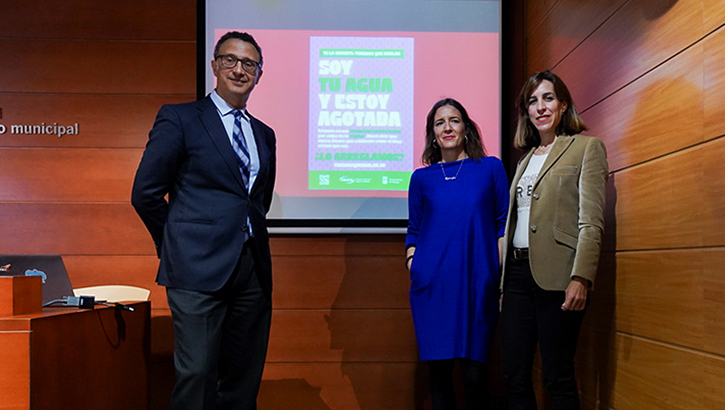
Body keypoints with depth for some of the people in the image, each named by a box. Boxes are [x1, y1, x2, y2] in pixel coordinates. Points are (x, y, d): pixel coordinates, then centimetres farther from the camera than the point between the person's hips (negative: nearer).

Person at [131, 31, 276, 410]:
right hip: (199, 268, -5)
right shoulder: (179, 119, 1)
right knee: (197, 375, -9)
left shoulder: (264, 134, 18)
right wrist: (180, 245, 5)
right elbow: (145, 193, -1)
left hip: (252, 268, 6)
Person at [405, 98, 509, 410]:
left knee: (474, 370, -4)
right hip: (433, 284, 1)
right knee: (439, 368, 2)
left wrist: (504, 275, 0)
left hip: (477, 282, -1)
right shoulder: (422, 178, 12)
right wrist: (412, 265, -1)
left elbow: (503, 224, 7)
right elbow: (413, 231, 15)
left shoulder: (491, 168, 9)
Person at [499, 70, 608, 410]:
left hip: (555, 276, -6)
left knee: (558, 377, -2)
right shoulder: (526, 158, 21)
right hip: (518, 273, 6)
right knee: (513, 375, 5)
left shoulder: (586, 147, 3)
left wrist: (581, 278, -18)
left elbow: (591, 222, -7)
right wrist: (501, 277, 13)